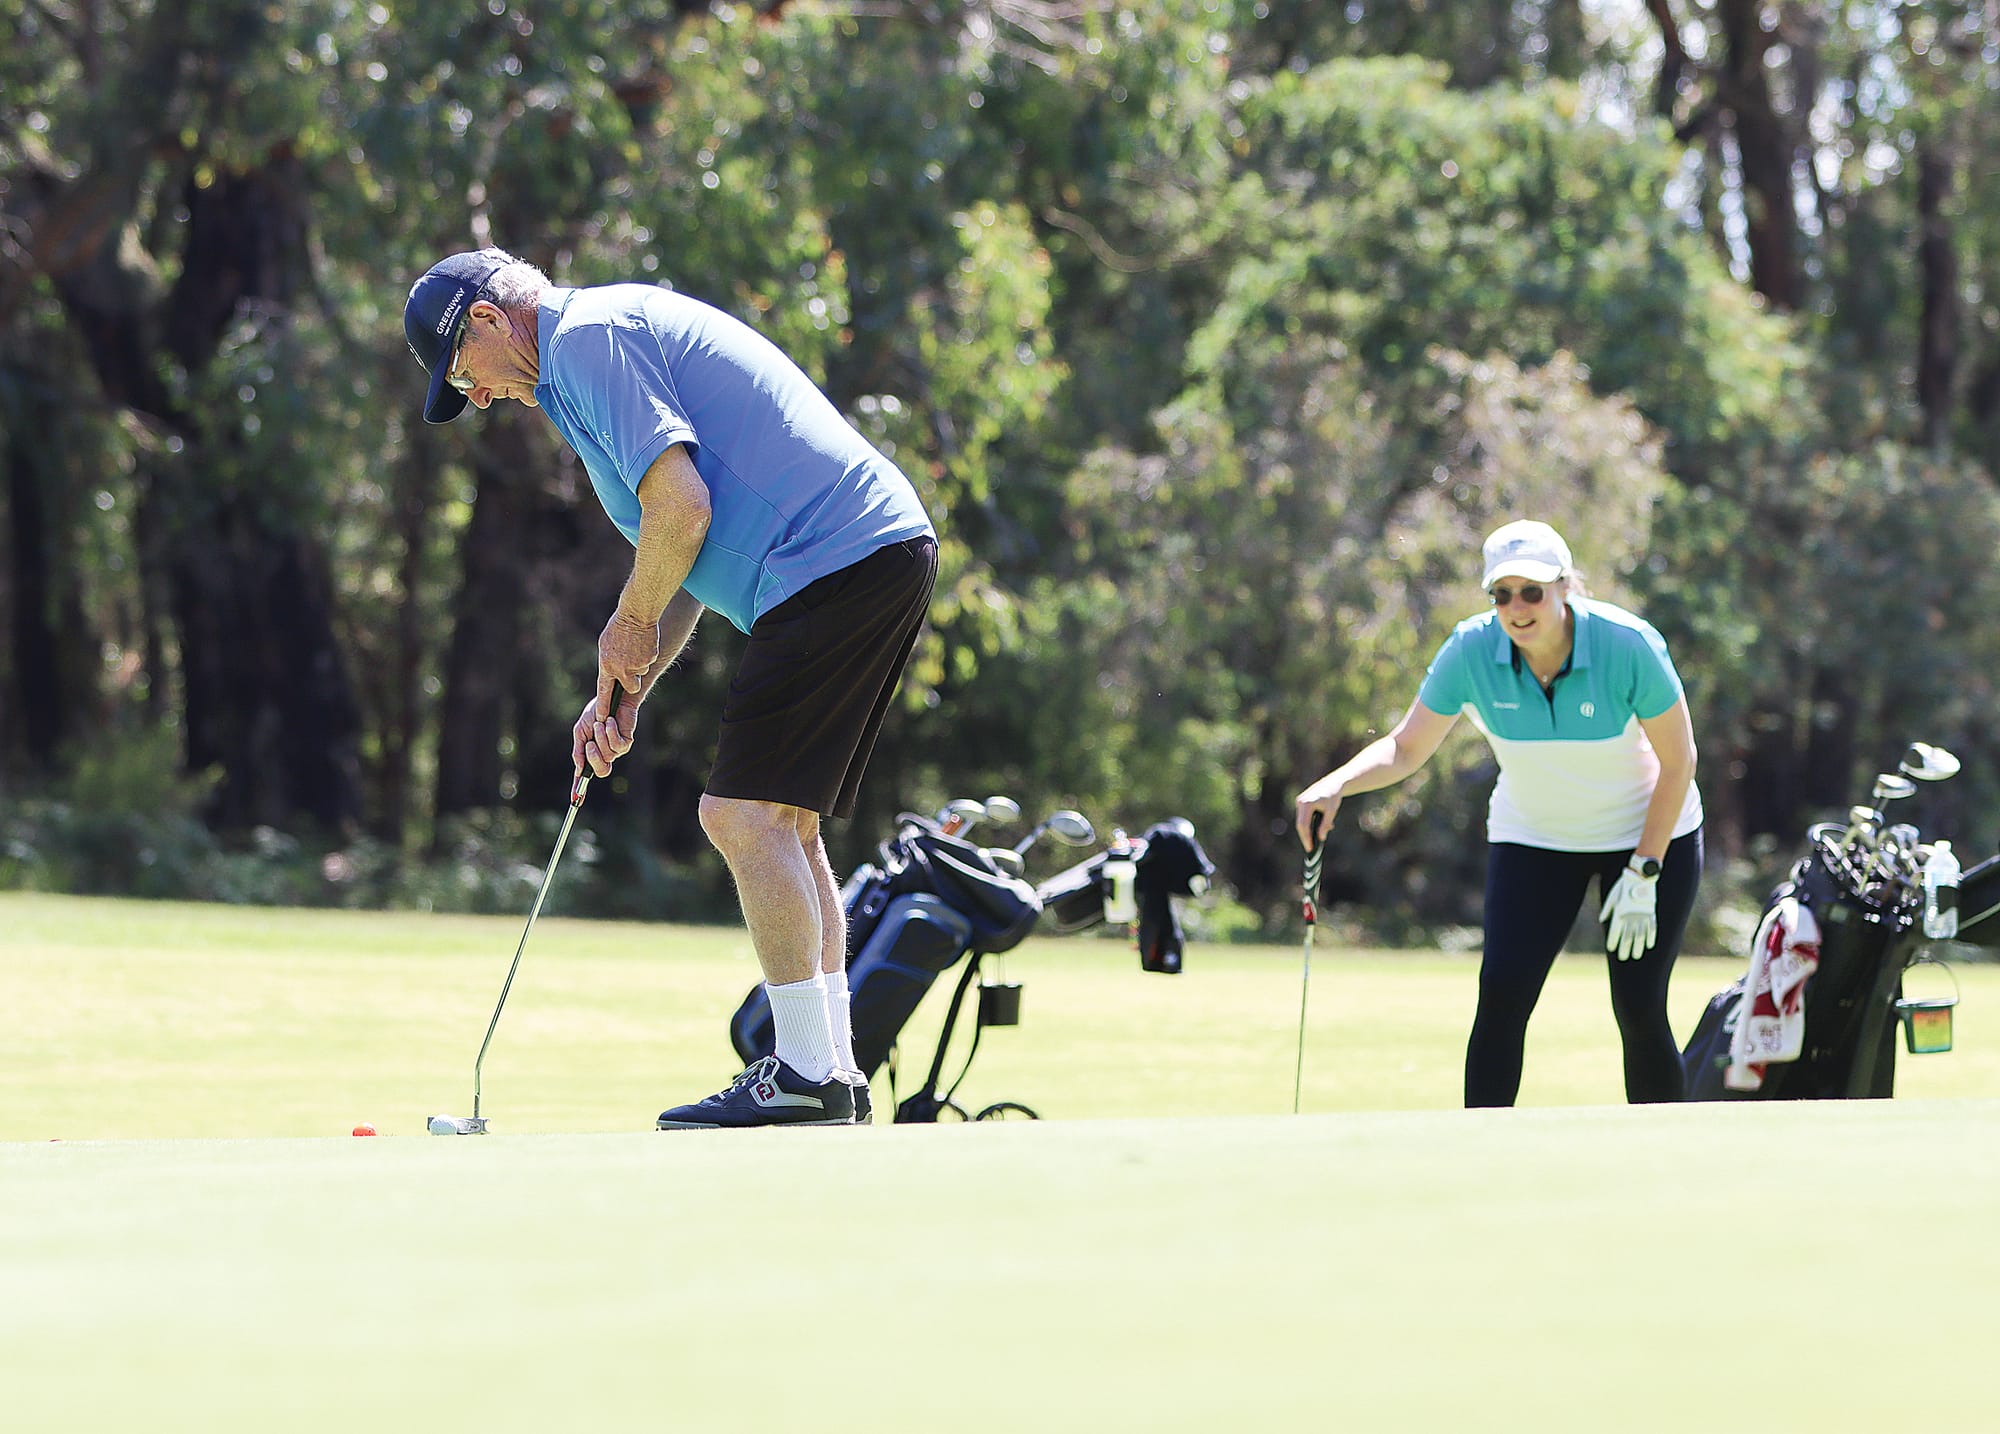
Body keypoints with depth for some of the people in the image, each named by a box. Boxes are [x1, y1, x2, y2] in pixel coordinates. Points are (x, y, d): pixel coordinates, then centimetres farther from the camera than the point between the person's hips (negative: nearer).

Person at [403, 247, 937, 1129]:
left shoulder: (586, 338, -7)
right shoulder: (619, 331, 26)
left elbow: (682, 507, -19)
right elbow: (684, 554, 28)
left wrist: (629, 630, -2)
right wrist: (626, 689, 18)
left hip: (838, 561, -11)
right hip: (886, 558, 11)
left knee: (747, 814, -10)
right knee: (782, 825, 12)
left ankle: (807, 1074, -10)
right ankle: (832, 1073, 11)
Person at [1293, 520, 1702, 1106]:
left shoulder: (1627, 645, -25)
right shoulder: (1471, 651, -19)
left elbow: (1678, 761, -15)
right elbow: (1406, 749, -9)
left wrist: (1643, 875, -16)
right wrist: (1336, 785, -28)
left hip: (1649, 835, -2)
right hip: (1532, 836, 2)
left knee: (1639, 1011, -10)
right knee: (1502, 991, -16)